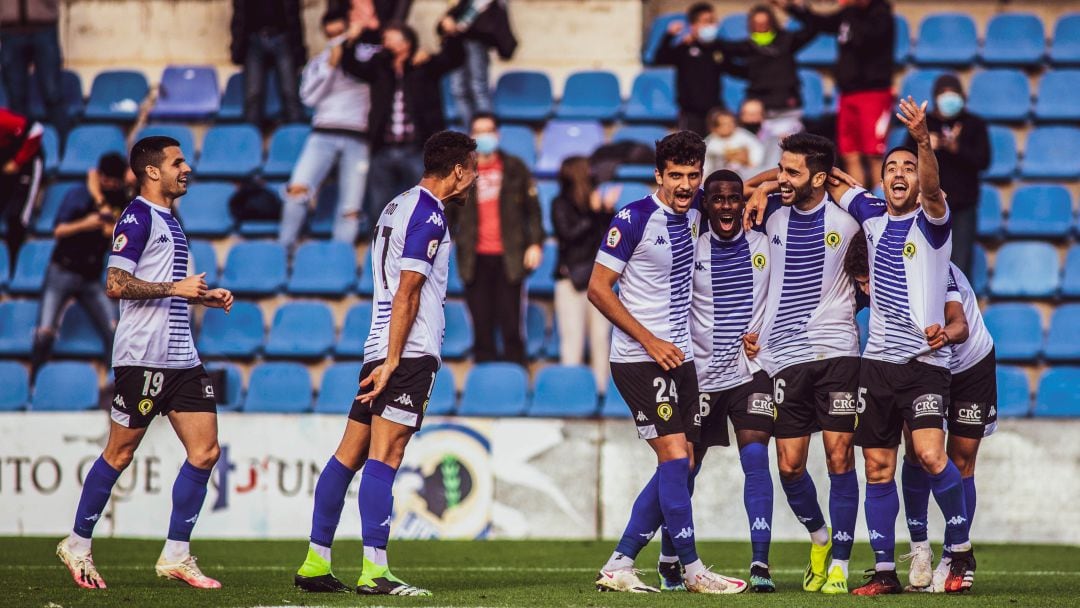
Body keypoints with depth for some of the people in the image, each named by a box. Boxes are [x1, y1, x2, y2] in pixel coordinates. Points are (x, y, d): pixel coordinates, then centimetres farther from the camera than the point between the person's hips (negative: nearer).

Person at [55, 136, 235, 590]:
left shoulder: (169, 220, 19)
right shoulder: (137, 218, -9)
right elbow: (117, 285, -16)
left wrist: (205, 296, 15)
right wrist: (175, 288, -18)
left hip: (181, 358, 9)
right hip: (143, 358, -8)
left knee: (205, 452, 0)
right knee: (120, 453, -1)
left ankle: (176, 556, 5)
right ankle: (77, 544, 14)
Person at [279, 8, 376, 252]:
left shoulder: (367, 54, 12)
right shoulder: (318, 62, 18)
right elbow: (310, 97, 6)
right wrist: (330, 65, -2)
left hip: (357, 138, -1)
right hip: (323, 134, 1)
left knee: (350, 210, -5)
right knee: (298, 188, -16)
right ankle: (283, 250, -7)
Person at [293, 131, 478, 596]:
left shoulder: (397, 207, 19)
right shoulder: (429, 216, -10)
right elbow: (407, 293, -16)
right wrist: (392, 361, -19)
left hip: (380, 350, 9)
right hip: (409, 353, -9)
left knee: (350, 453, 9)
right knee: (383, 457, -13)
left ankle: (315, 562, 11)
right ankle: (374, 570, -16)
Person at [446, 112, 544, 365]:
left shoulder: (514, 168, 6)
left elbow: (532, 208, 8)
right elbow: (448, 214, 13)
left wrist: (535, 244, -2)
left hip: (508, 258, -1)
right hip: (475, 260, 1)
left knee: (511, 326, -3)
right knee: (482, 329, 1)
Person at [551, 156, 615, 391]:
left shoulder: (593, 200, 7)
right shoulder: (560, 204, -3)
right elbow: (568, 234, -15)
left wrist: (609, 210, -5)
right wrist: (594, 215, -15)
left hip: (597, 276, 4)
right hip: (571, 277, -4)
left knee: (600, 336, 5)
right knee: (572, 337, -5)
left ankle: (601, 386, 10)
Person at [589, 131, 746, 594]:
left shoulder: (694, 213, 7)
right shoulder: (634, 218, -12)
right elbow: (598, 288, -11)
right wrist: (649, 340, -15)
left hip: (678, 357, 8)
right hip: (639, 360, -8)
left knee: (680, 466, 4)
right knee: (675, 457, -12)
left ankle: (618, 565, 9)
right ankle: (692, 570, -6)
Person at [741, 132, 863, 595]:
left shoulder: (845, 214, -2)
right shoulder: (770, 209, 3)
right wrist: (762, 186, 5)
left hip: (836, 349, -2)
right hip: (783, 356, 2)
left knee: (839, 458, -6)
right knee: (789, 464, 0)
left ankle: (839, 565, 1)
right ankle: (819, 537, 27)